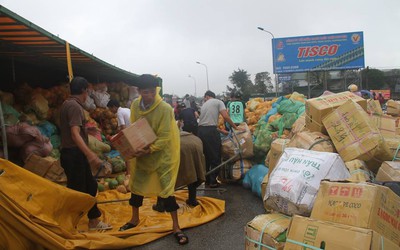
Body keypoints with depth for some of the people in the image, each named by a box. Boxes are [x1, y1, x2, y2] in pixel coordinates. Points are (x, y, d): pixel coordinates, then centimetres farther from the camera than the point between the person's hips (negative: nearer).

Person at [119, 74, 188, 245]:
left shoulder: (164, 108, -23)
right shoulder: (135, 105, -7)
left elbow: (164, 137, -23)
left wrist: (149, 150, -32)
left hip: (162, 153, -5)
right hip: (141, 152, 6)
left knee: (165, 188, -5)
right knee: (136, 183, 14)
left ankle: (176, 227, 8)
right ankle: (135, 219, 36)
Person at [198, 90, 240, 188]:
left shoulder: (204, 105, 23)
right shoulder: (218, 102, 6)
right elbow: (225, 116, -9)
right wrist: (235, 127, 0)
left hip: (201, 130, 6)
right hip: (210, 131, -6)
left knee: (205, 156, 16)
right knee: (215, 157, 3)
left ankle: (206, 180, 23)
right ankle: (213, 181, 6)